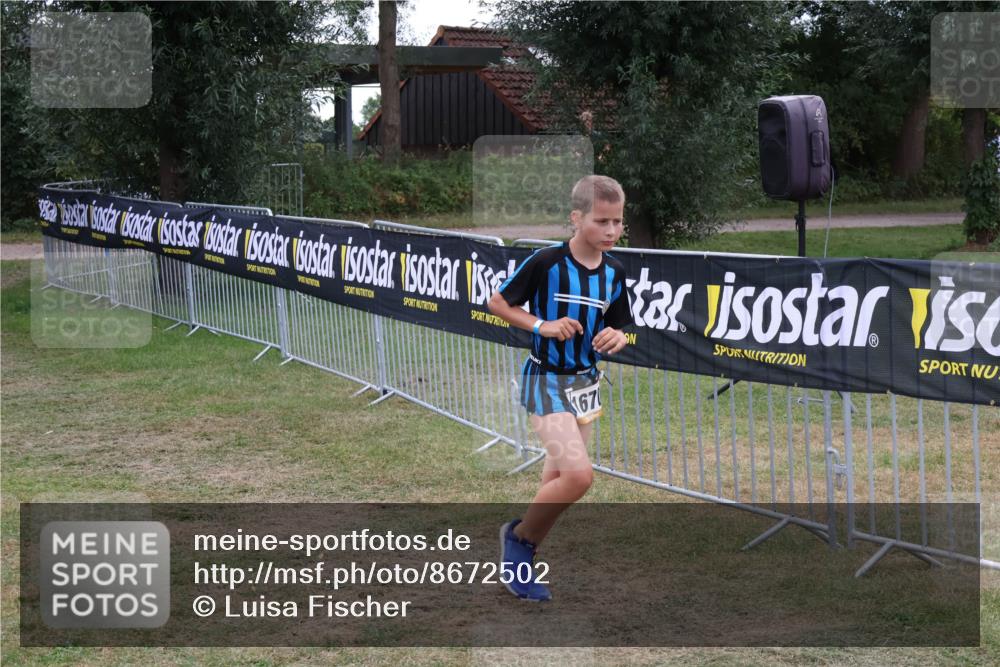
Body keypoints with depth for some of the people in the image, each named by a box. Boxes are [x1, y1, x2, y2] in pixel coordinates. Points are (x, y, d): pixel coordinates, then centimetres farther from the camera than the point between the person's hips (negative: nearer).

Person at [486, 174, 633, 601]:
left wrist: (615, 339, -13)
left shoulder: (613, 272, 1)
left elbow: (616, 329, 10)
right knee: (578, 475, -21)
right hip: (546, 381, -7)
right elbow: (497, 303, -6)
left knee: (558, 480, 15)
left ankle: (521, 559, 33)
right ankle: (519, 536, 2)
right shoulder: (546, 262, -16)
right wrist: (542, 326, -19)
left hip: (585, 382, 7)